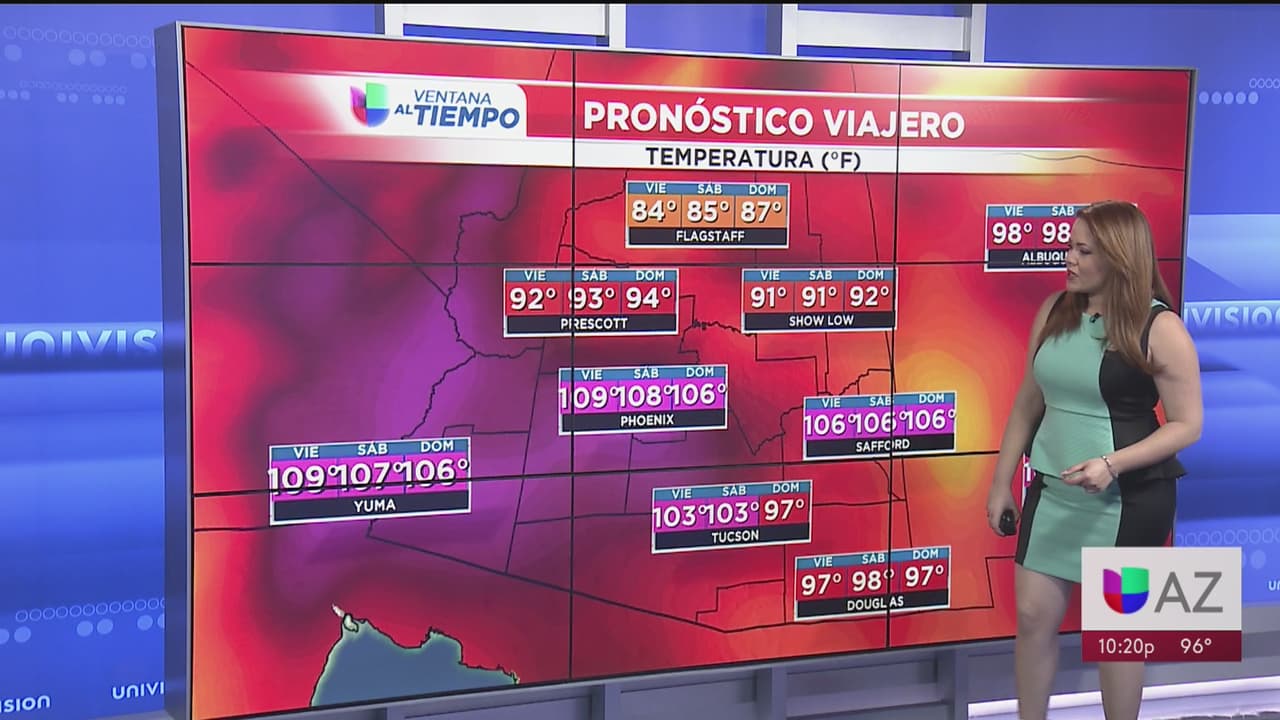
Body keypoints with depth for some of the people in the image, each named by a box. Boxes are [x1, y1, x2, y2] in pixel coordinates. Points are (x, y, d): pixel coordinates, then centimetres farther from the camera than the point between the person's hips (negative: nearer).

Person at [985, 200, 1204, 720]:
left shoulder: (1160, 329, -13)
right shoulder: (1054, 311, 3)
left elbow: (1188, 425, -12)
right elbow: (1028, 403, 9)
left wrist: (1112, 464, -25)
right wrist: (1001, 483, 10)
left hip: (1129, 500, -5)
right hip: (1053, 492, 5)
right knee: (1033, 616, 8)